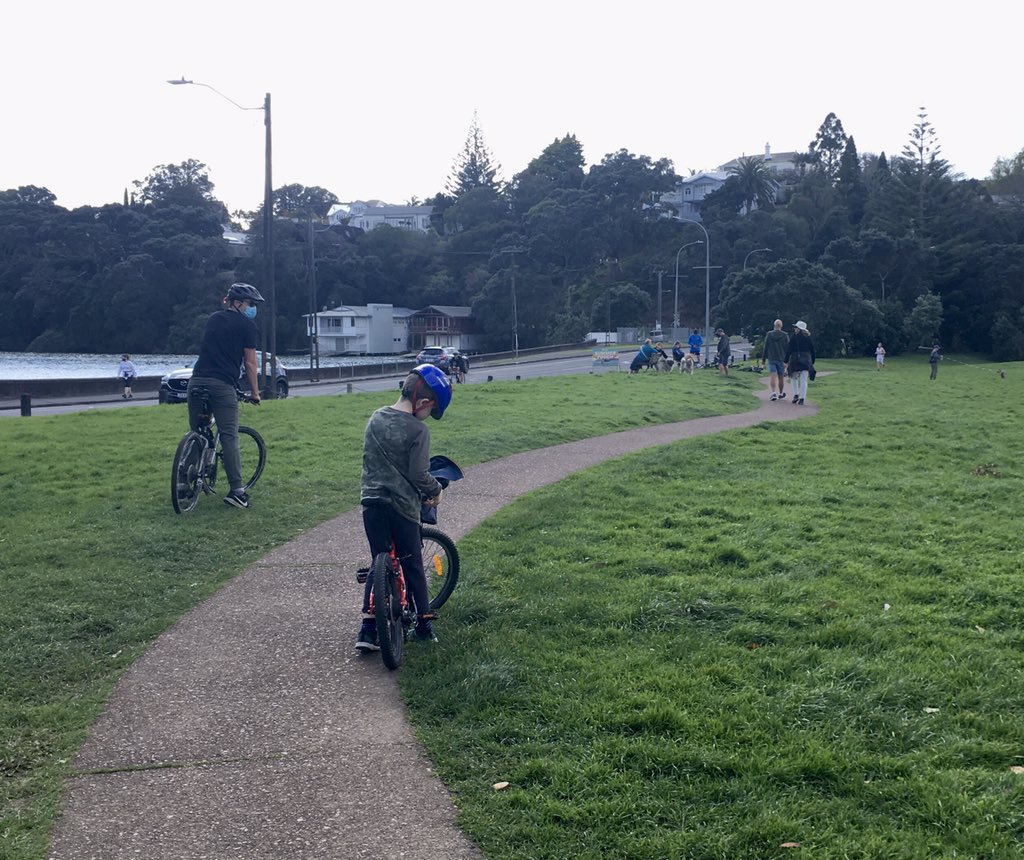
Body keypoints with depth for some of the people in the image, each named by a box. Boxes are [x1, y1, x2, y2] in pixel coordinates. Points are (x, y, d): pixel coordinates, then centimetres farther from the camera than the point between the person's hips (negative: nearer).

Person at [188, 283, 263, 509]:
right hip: (223, 386, -5)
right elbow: (250, 363, 4)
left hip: (197, 381, 5)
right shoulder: (247, 325, 3)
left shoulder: (213, 318, 19)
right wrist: (254, 391, 12)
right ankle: (236, 490, -9)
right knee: (229, 438, -6)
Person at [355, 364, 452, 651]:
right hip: (402, 506, -5)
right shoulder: (418, 430, -13)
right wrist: (435, 491, 3)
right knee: (412, 565, 11)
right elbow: (419, 475, -15)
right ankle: (423, 624, 20)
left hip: (371, 500, 5)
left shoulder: (376, 418, 6)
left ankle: (368, 629, 5)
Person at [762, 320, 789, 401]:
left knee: (773, 376, -5)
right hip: (781, 359, 0)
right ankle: (781, 394, 23)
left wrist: (764, 358, 9)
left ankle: (773, 393, -22)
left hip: (771, 358, 0)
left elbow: (765, 347, 1)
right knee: (781, 377, 11)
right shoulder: (785, 335, -3)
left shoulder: (769, 334, -2)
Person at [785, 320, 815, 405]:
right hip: (806, 360, 3)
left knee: (793, 378, 15)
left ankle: (796, 395, 3)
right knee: (803, 380, 3)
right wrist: (812, 362, 17)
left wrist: (786, 361, -4)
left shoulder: (794, 337, -6)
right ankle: (802, 398, -2)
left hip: (795, 359, -3)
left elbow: (789, 350, -8)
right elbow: (812, 350, 10)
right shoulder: (808, 338, 6)